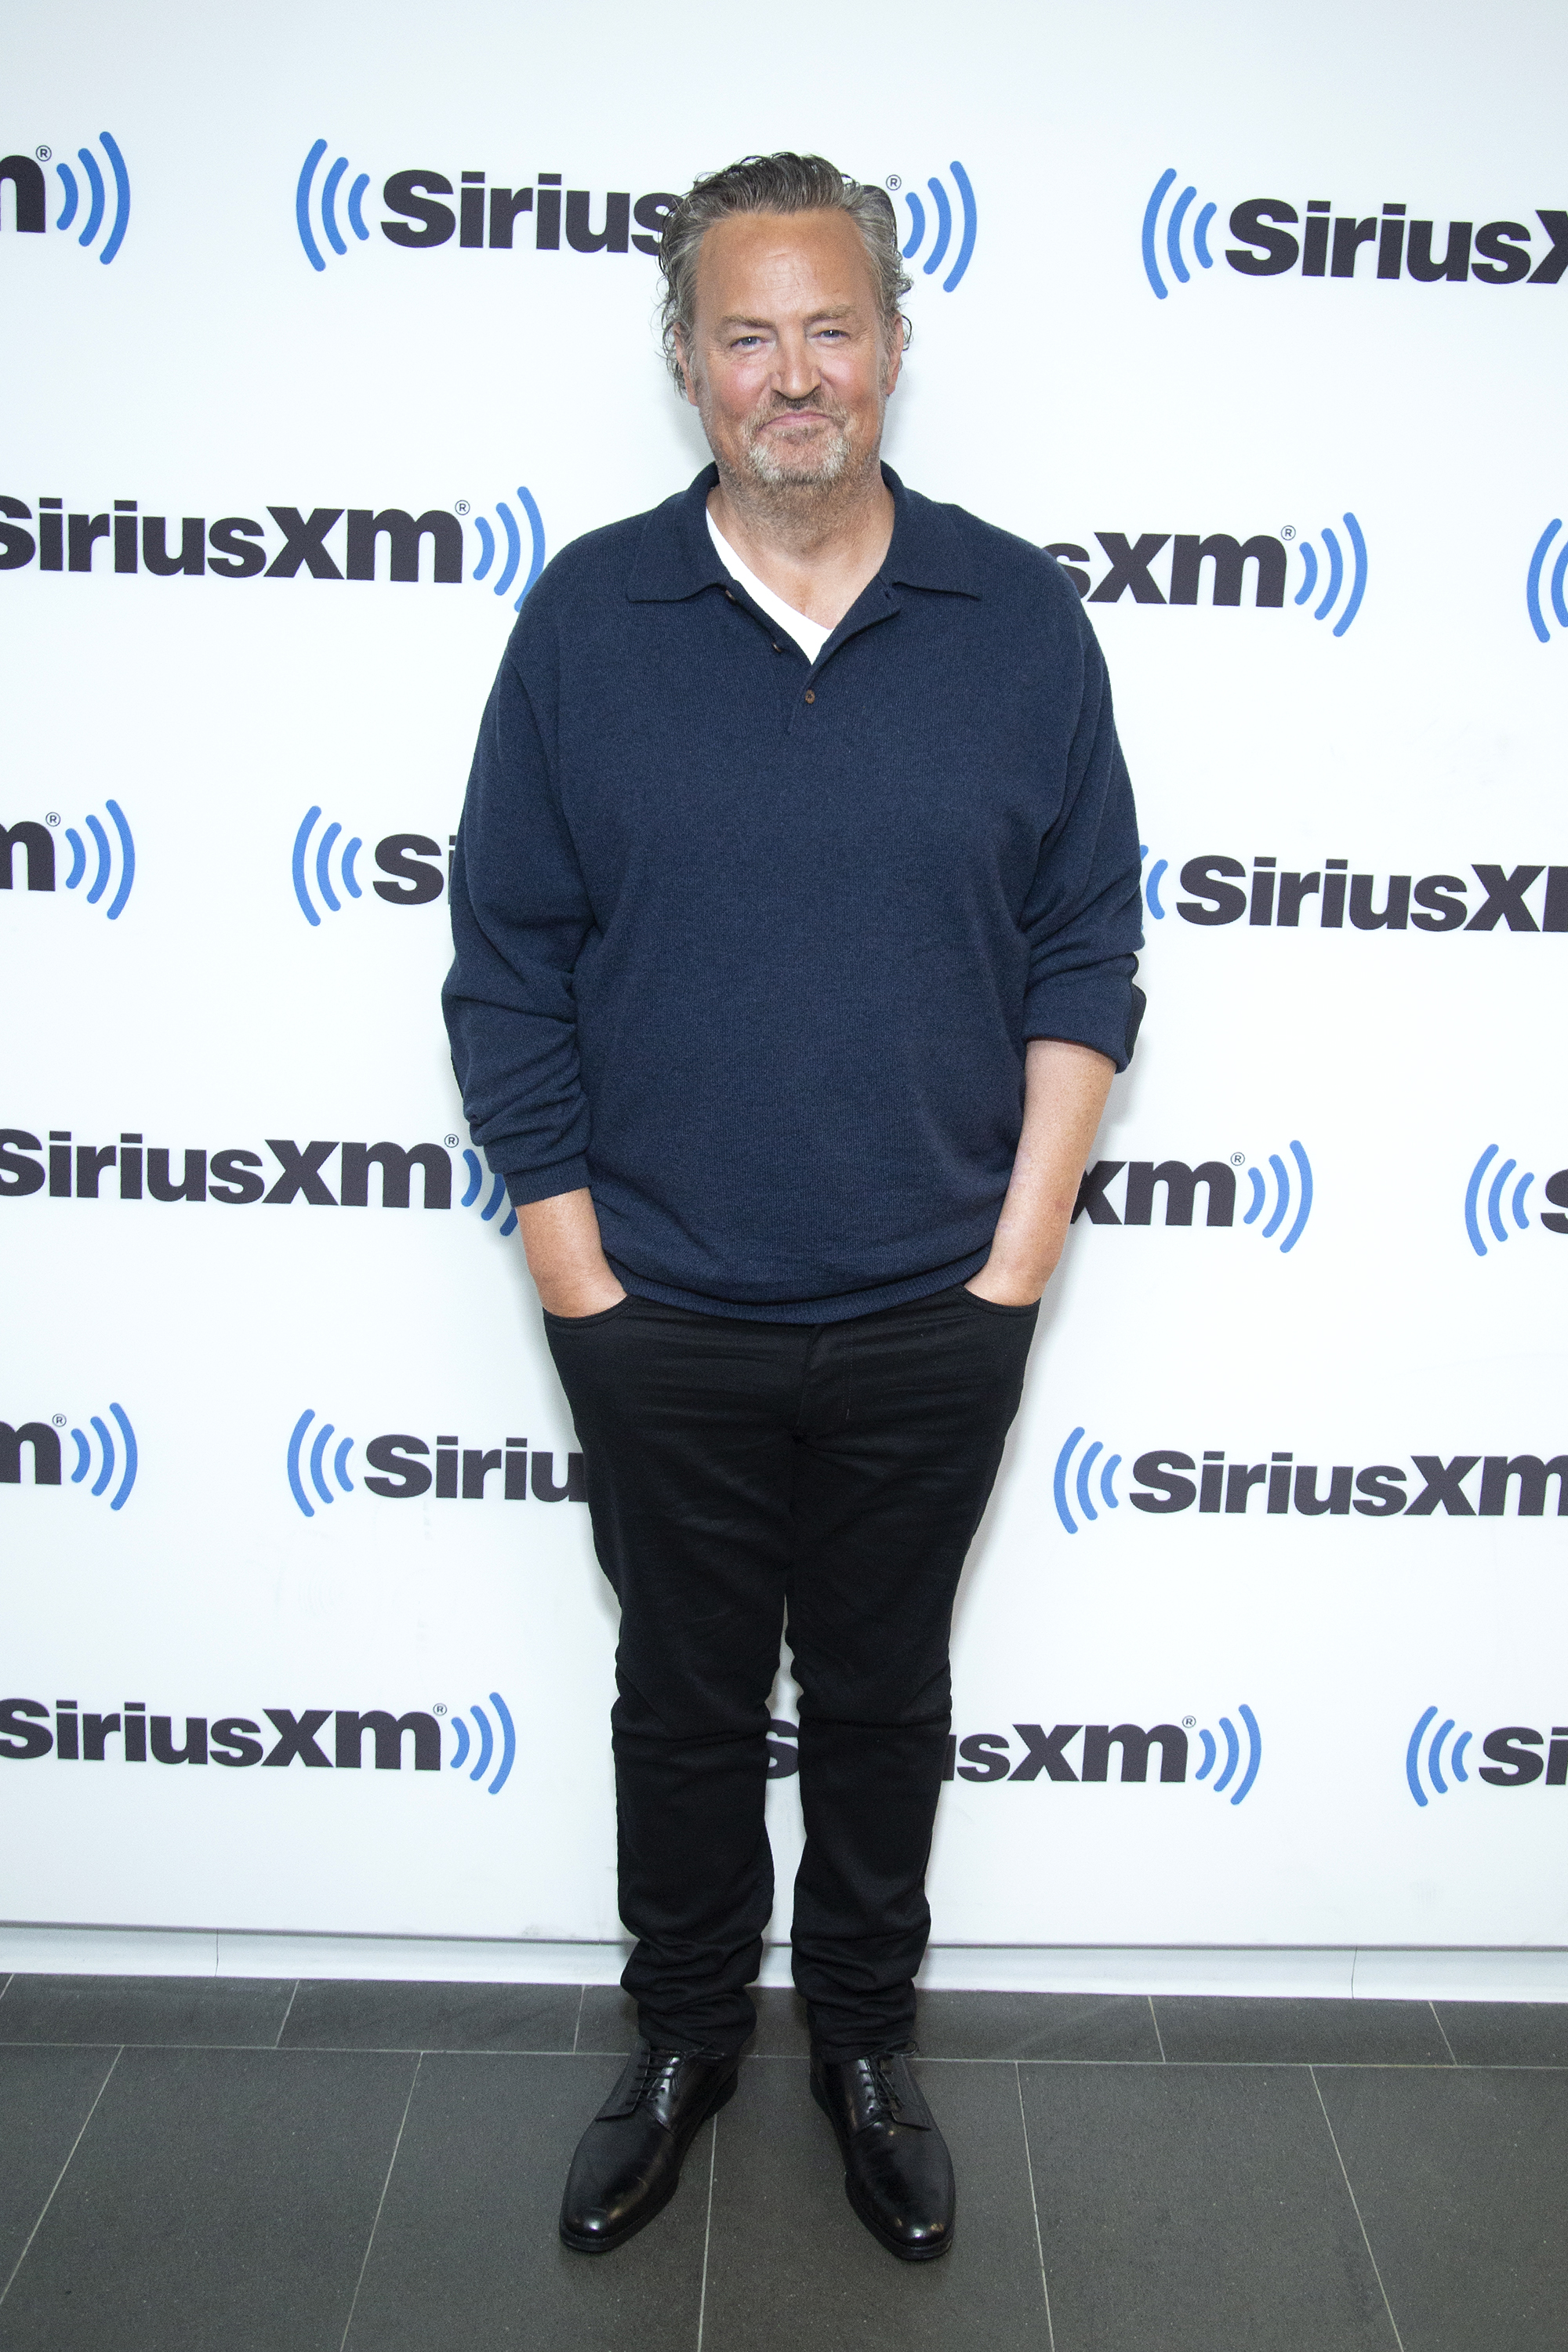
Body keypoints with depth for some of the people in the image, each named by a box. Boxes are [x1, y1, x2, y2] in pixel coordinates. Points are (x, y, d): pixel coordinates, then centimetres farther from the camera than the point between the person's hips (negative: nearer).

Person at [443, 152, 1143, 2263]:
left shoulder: (1019, 619, -2)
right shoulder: (586, 617, -3)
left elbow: (1086, 951, 1)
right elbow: (508, 964, -1)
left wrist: (1020, 1251, -4)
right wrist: (571, 1263, -5)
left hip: (934, 1318, 1)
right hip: (663, 1319, 0)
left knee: (884, 1696, 18)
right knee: (684, 1701, 17)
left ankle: (866, 2040, 41)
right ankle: (683, 2036, 41)